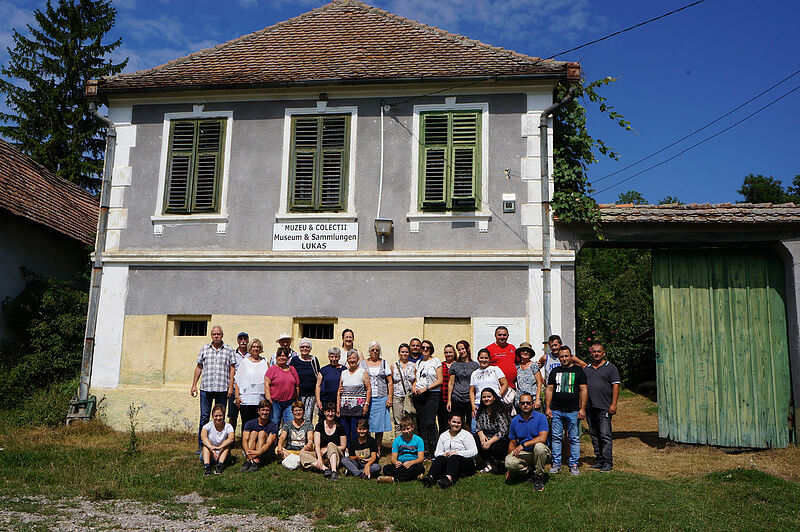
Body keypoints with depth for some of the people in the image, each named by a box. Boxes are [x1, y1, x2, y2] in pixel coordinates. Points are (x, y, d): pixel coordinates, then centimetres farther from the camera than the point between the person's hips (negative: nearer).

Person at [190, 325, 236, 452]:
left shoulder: (229, 350, 5)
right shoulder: (204, 349, 10)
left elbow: (232, 369, 5)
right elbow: (199, 367, 14)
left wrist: (231, 386, -2)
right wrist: (194, 385, 9)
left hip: (222, 389, -1)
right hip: (206, 387, 1)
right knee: (204, 416, 2)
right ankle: (201, 444, 10)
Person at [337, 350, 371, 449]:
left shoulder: (363, 372, 3)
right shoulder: (344, 373, 14)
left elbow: (368, 389, -1)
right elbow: (339, 391, 16)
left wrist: (366, 404, -11)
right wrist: (338, 406, 9)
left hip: (358, 406, -4)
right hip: (345, 407, 4)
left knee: (355, 432, -6)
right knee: (345, 431, 2)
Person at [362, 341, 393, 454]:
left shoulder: (384, 363, 9)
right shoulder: (363, 364, 9)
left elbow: (390, 381, 7)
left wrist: (390, 397, -2)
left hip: (381, 398, 0)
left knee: (379, 424, 0)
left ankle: (378, 450, 7)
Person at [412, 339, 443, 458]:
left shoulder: (436, 361, 2)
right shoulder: (418, 363, 17)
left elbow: (440, 380, -4)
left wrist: (426, 388, -12)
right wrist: (414, 388, 0)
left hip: (432, 394, -5)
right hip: (419, 395, 5)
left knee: (430, 422, -15)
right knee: (422, 422, 3)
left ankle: (435, 449, -7)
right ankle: (425, 449, 9)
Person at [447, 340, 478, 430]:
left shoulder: (475, 365, 7)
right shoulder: (455, 365, 8)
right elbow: (451, 383, 9)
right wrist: (449, 400, 3)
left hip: (471, 399, 0)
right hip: (457, 399, 0)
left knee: (471, 425, 0)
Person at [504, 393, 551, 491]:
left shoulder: (541, 417, -6)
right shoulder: (514, 421, 5)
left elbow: (542, 438, -19)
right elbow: (512, 443, 9)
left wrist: (523, 445, -23)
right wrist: (509, 468, 4)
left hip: (539, 453, -2)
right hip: (523, 454, 3)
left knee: (539, 446, -37)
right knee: (509, 462, -28)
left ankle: (538, 477, -12)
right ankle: (530, 471, 3)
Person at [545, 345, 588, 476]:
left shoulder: (578, 371, 5)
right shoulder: (554, 371, 13)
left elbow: (583, 390, 1)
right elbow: (549, 390, 13)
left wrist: (582, 409, -7)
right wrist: (547, 408, 6)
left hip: (573, 411, -2)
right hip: (556, 411, 3)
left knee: (574, 438, 1)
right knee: (556, 437, 4)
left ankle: (574, 464, 10)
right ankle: (556, 463, 11)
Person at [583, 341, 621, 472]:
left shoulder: (610, 367, 2)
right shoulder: (586, 369, 17)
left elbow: (616, 386, -3)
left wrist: (613, 404, -12)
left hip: (604, 408, -5)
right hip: (590, 408, 5)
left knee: (605, 435, -8)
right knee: (594, 436, 9)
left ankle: (608, 462, -3)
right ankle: (599, 460, 18)